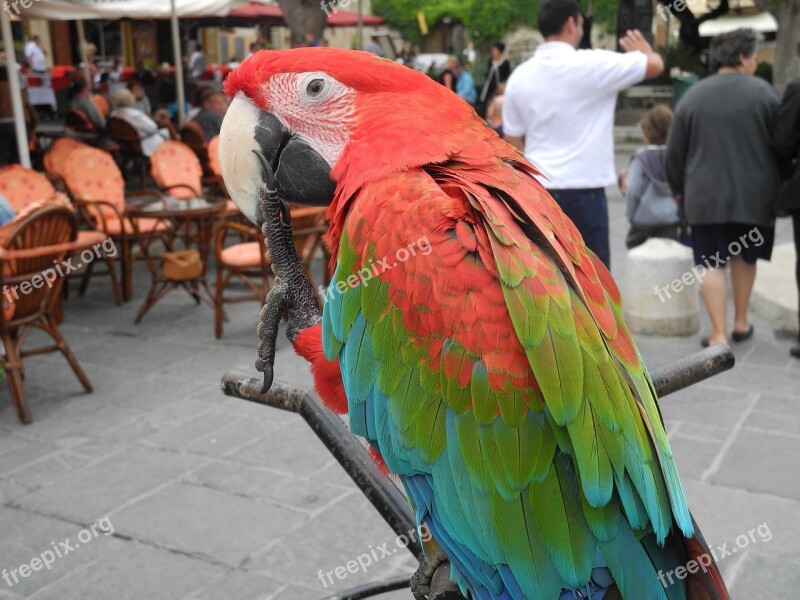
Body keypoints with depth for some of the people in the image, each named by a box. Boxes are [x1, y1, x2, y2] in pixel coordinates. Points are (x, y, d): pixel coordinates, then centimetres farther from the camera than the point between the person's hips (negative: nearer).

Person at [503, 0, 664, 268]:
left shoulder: (519, 76, 5)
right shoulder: (593, 64, -9)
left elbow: (512, 142, 9)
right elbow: (655, 65, 1)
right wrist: (643, 50, 25)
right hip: (583, 190, -5)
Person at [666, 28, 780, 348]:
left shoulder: (692, 96, 0)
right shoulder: (761, 92, -4)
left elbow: (674, 154, 3)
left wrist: (679, 189, 18)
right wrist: (780, 187, 13)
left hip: (706, 196, 0)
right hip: (753, 195, 1)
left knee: (712, 263, 4)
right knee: (744, 257, 19)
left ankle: (719, 334, 0)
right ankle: (741, 322, 29)